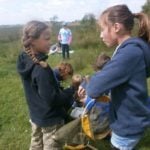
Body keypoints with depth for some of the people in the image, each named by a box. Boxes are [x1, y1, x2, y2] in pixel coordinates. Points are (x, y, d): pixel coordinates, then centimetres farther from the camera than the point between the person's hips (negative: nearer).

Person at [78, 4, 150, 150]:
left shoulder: (130, 52, -30)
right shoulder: (132, 49, 3)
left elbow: (95, 88, -32)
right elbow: (113, 75, 10)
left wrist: (89, 85, -9)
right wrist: (90, 84, -5)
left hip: (128, 125, -9)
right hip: (128, 119, 9)